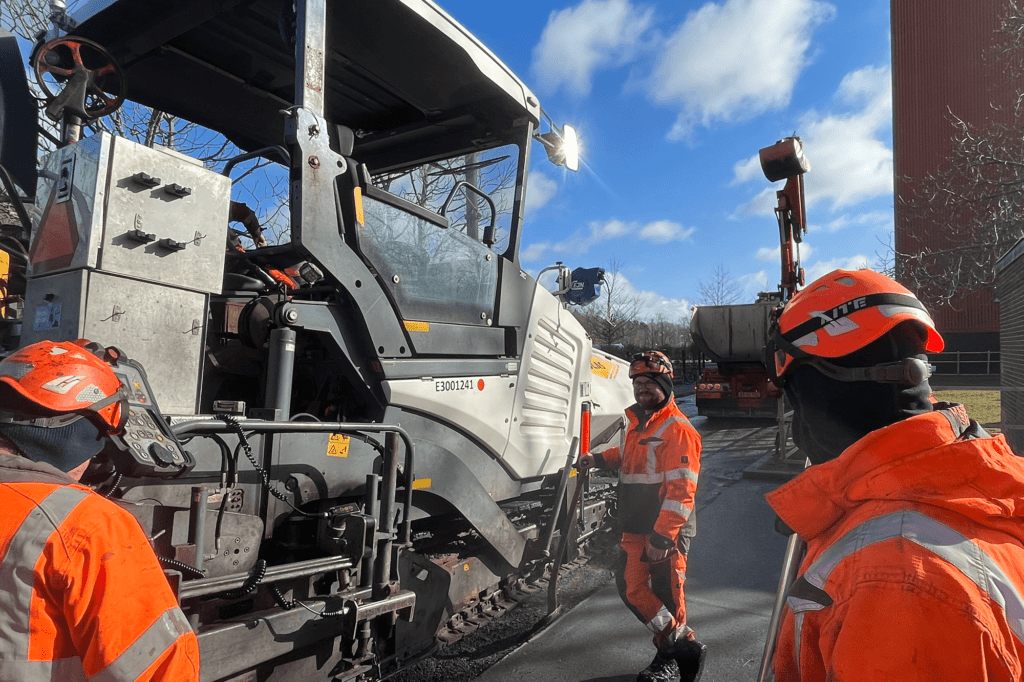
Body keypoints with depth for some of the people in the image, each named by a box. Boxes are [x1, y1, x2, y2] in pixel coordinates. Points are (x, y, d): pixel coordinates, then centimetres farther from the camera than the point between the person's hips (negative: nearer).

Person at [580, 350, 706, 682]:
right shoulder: (638, 422, 13)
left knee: (665, 597, -1)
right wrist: (599, 459, 15)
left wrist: (662, 537, -24)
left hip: (667, 533, -9)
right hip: (637, 530, 10)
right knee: (631, 586, 13)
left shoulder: (677, 429, -17)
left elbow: (681, 490, -22)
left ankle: (678, 652, 22)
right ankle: (681, 645, 27)